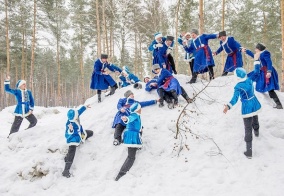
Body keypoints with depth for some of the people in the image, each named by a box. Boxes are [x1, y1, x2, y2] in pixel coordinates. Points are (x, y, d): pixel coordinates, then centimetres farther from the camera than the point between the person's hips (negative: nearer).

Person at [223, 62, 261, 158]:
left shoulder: (238, 87, -21)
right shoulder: (250, 79, -6)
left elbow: (235, 99, -32)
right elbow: (256, 72, 10)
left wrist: (228, 106, -44)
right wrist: (256, 61, 19)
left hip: (247, 108, -6)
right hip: (256, 105, 6)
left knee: (248, 129, -3)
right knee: (255, 119, 36)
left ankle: (249, 152, -1)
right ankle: (256, 132, 69)